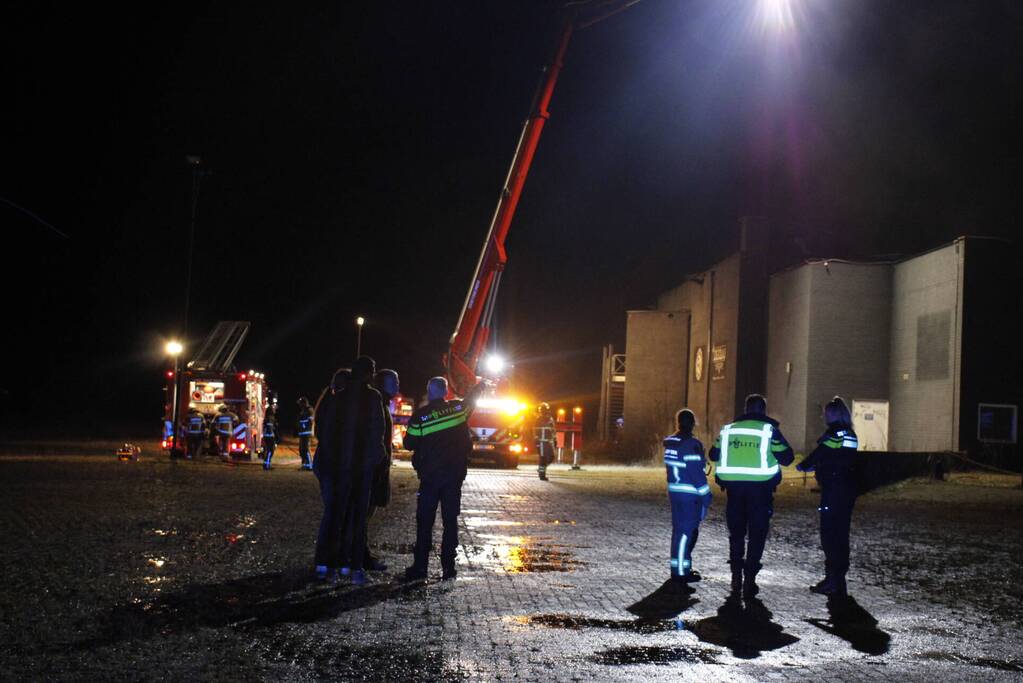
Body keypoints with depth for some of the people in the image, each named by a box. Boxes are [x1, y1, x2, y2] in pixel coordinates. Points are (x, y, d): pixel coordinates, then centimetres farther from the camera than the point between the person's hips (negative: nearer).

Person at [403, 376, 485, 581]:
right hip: (455, 474, 2)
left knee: (425, 522, 4)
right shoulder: (458, 408, 1)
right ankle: (448, 567, 5)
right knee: (450, 521, 7)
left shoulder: (420, 416, -7)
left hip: (430, 475, -2)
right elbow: (472, 398, 22)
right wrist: (480, 386, 44)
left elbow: (409, 444, -1)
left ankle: (420, 566, 3)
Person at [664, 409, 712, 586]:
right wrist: (706, 497, -13)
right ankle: (680, 572, 1)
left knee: (680, 529, 17)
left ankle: (683, 567, 28)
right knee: (685, 531, -3)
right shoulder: (692, 445, -17)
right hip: (689, 495, -8)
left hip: (674, 492, 8)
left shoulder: (670, 443, 8)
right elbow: (697, 473, -18)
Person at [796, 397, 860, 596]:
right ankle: (839, 580, 18)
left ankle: (832, 581, -7)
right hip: (848, 489, 8)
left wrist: (803, 466, 8)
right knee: (841, 534, 13)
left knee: (829, 535, -5)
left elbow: (819, 454, -10)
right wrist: (814, 466, 23)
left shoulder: (833, 433, -12)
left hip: (833, 490, -8)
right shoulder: (851, 435, 13)